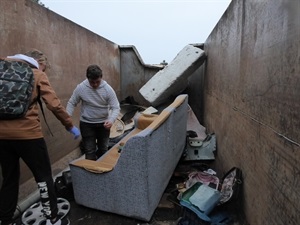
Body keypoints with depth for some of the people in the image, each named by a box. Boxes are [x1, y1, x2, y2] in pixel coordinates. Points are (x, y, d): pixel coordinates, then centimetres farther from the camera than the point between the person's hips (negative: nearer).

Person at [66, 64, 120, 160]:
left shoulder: (108, 89, -16)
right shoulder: (80, 88, -14)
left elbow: (116, 108, -16)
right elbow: (71, 103, -2)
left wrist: (111, 120, -35)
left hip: (103, 123, 1)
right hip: (86, 124, -1)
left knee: (103, 149, 17)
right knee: (90, 151, 4)